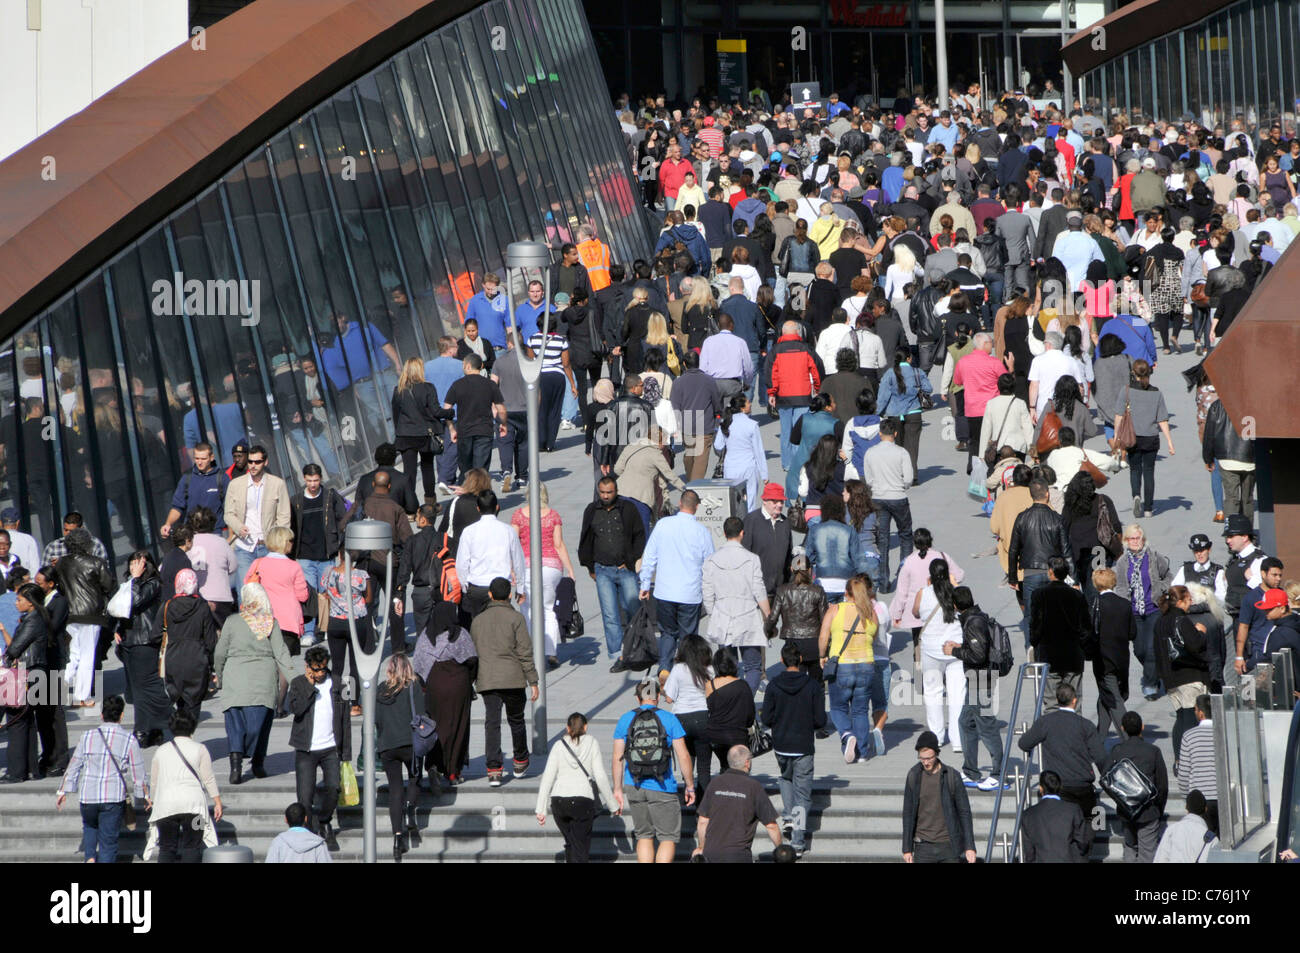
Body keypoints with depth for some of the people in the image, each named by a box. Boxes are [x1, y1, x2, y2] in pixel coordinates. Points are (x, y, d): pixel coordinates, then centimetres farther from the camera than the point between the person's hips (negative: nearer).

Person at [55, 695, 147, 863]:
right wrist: (145, 795, 17)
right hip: (114, 799, -2)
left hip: (88, 796, 2)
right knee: (108, 841, 6)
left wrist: (63, 791, 20)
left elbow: (74, 766, 9)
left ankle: (89, 857, 10)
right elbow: (138, 773, 1)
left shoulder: (88, 737, 2)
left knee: (90, 826, 29)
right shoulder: (129, 740, -3)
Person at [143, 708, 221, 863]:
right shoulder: (199, 749, 4)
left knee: (167, 848, 5)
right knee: (191, 847, -1)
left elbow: (153, 782, 17)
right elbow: (208, 778, 1)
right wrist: (217, 802, 4)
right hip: (193, 803, -2)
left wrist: (152, 800, 33)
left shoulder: (161, 751, 12)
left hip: (166, 804, 2)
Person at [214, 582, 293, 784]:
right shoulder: (271, 622, 0)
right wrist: (293, 679, -5)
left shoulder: (232, 621, -2)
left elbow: (220, 653, 4)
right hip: (264, 677, 1)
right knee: (259, 720, 10)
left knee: (235, 722, 1)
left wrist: (219, 675, 19)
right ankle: (258, 763, 14)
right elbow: (281, 653, -5)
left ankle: (236, 762, -15)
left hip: (235, 678, -1)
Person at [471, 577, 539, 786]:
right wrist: (532, 681, -2)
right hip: (513, 679, -2)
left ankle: (493, 769, -9)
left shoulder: (478, 620, 9)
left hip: (486, 680, 2)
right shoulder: (515, 618, -3)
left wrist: (473, 680, 24)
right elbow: (525, 652, -6)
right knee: (516, 720, 14)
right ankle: (520, 763, 28)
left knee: (492, 723, 0)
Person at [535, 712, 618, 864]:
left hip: (558, 800, 2)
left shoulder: (559, 745, 6)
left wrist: (541, 810, 1)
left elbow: (548, 777, 1)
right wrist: (613, 805, 8)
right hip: (583, 799, -2)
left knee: (570, 842, 22)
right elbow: (601, 777, -1)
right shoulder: (592, 743, 2)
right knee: (581, 847, -2)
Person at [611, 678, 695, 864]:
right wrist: (690, 786, 4)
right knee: (669, 838, 5)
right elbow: (683, 756, -5)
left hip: (635, 786, 3)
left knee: (644, 836, 16)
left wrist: (618, 788, 10)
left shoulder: (626, 720, 3)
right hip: (662, 788, -3)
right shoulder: (669, 719, -3)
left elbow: (617, 758, 2)